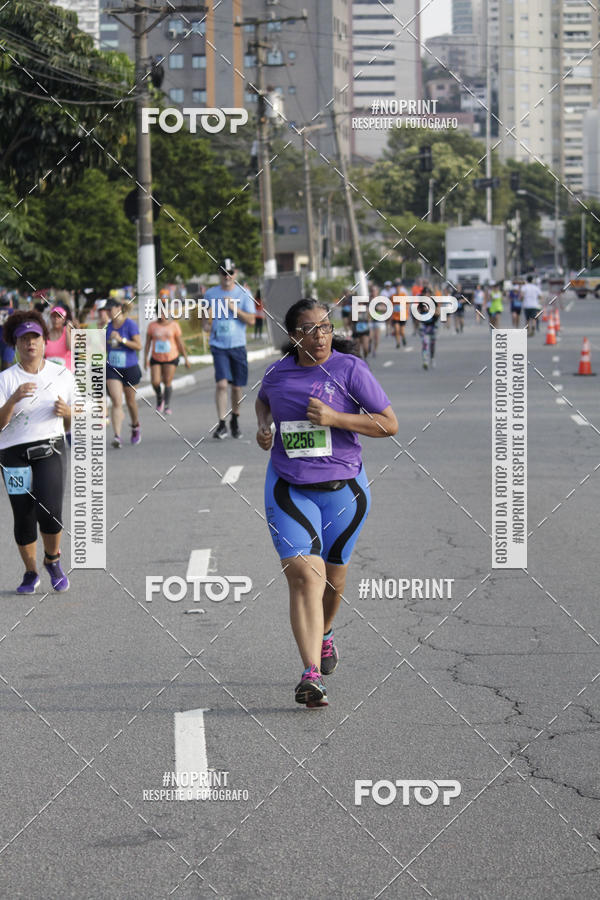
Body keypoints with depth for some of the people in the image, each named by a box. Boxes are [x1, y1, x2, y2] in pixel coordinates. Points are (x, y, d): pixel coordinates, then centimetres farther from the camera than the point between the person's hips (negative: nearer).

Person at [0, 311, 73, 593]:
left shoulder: (62, 375, 7)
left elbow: (77, 423, 13)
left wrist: (67, 412, -9)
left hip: (51, 450, 0)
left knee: (50, 511, -19)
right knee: (24, 519, 2)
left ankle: (53, 561, 8)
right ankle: (30, 573, 24)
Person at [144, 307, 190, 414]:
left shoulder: (174, 325, -1)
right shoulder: (152, 326, 1)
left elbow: (180, 343, 4)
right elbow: (148, 343, 2)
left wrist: (186, 358, 5)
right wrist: (146, 358, -5)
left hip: (171, 358, -1)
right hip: (156, 358, 1)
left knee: (167, 382, -6)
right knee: (155, 382, -8)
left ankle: (167, 405, 8)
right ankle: (159, 398, 22)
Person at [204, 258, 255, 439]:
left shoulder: (244, 294, 3)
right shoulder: (211, 294, 6)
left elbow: (251, 320, -3)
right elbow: (207, 321, 14)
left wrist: (233, 308, -13)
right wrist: (209, 313, -8)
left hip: (238, 345, 1)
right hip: (218, 346, -1)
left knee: (237, 386, 7)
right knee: (221, 383, -16)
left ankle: (235, 419, 29)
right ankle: (222, 424, -15)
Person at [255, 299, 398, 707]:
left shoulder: (350, 369, -8)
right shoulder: (278, 374, 3)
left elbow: (390, 424, -10)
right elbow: (264, 400, 28)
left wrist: (334, 418, -20)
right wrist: (264, 427, 6)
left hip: (343, 488, 0)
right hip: (289, 489, 0)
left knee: (332, 578, 15)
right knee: (304, 576, -17)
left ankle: (324, 634, 49)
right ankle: (312, 674, -25)